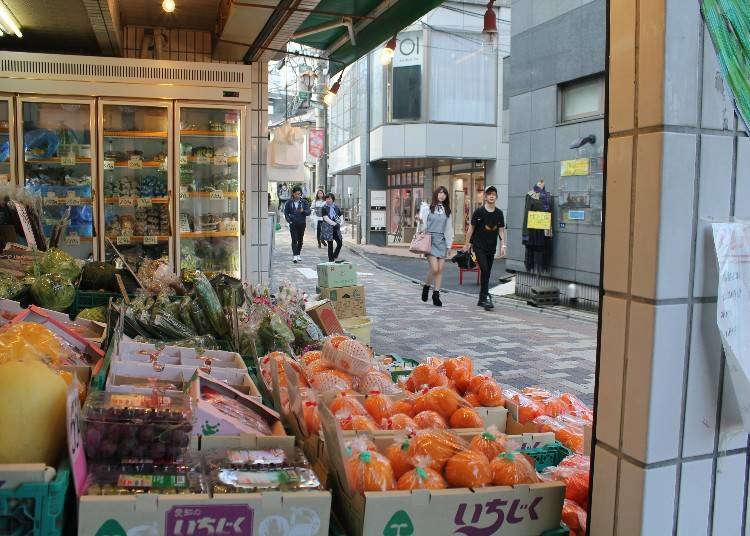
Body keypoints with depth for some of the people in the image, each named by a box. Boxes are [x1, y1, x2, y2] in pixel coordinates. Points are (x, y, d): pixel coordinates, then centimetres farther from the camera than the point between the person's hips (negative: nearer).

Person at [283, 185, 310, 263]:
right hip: (293, 224, -1)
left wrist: (303, 211, -24)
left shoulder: (304, 202, 2)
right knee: (294, 239, -10)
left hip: (302, 224, 2)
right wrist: (289, 220, -5)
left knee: (300, 239, 10)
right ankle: (294, 256, -15)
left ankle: (298, 254, 25)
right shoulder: (289, 202, 3)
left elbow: (308, 212, -4)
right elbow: (286, 212, 9)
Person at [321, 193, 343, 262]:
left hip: (336, 228, 4)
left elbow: (340, 217, 13)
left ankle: (334, 256, 21)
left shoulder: (336, 207, 8)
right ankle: (331, 259, 8)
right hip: (328, 229, -4)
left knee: (340, 243, 0)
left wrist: (339, 223, -8)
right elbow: (326, 218, -11)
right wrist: (335, 224, -18)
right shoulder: (324, 208, -3)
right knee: (330, 244, 0)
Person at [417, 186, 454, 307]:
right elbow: (423, 226, 1)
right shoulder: (427, 208, 3)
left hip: (442, 241, 4)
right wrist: (420, 222, -22)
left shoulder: (446, 211, 15)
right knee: (434, 268, -14)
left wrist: (449, 244, 13)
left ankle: (436, 295, 9)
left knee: (440, 269, 0)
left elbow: (449, 229, 17)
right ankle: (426, 287, 12)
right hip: (430, 239, -4)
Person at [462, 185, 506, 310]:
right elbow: (471, 228, 0)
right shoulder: (479, 212, -6)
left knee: (487, 273, 8)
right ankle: (486, 297, -14)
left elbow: (501, 230, 8)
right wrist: (467, 244, 0)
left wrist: (503, 245, 0)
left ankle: (481, 299, 19)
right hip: (479, 246, -4)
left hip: (491, 247, 4)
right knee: (484, 269, -17)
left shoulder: (499, 213, 4)